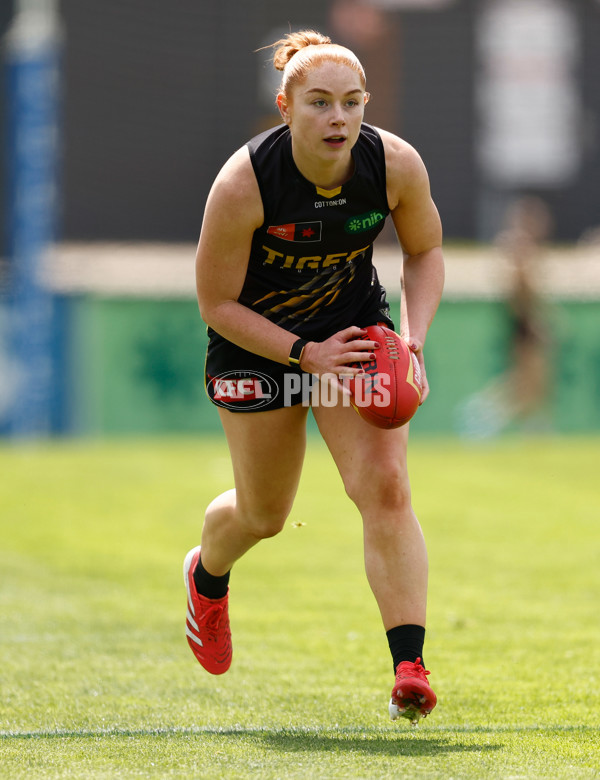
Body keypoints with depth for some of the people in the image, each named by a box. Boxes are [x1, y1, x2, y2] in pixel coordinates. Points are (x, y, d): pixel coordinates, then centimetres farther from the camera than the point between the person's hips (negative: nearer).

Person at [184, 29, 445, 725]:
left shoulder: (396, 166, -20)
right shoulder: (242, 184, -29)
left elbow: (425, 252, 0)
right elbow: (216, 303, -18)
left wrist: (414, 338, -15)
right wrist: (306, 354, -26)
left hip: (356, 328, 2)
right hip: (255, 342, -2)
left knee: (385, 486, -18)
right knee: (263, 514, 12)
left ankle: (409, 669, -19)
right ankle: (207, 575, 50)